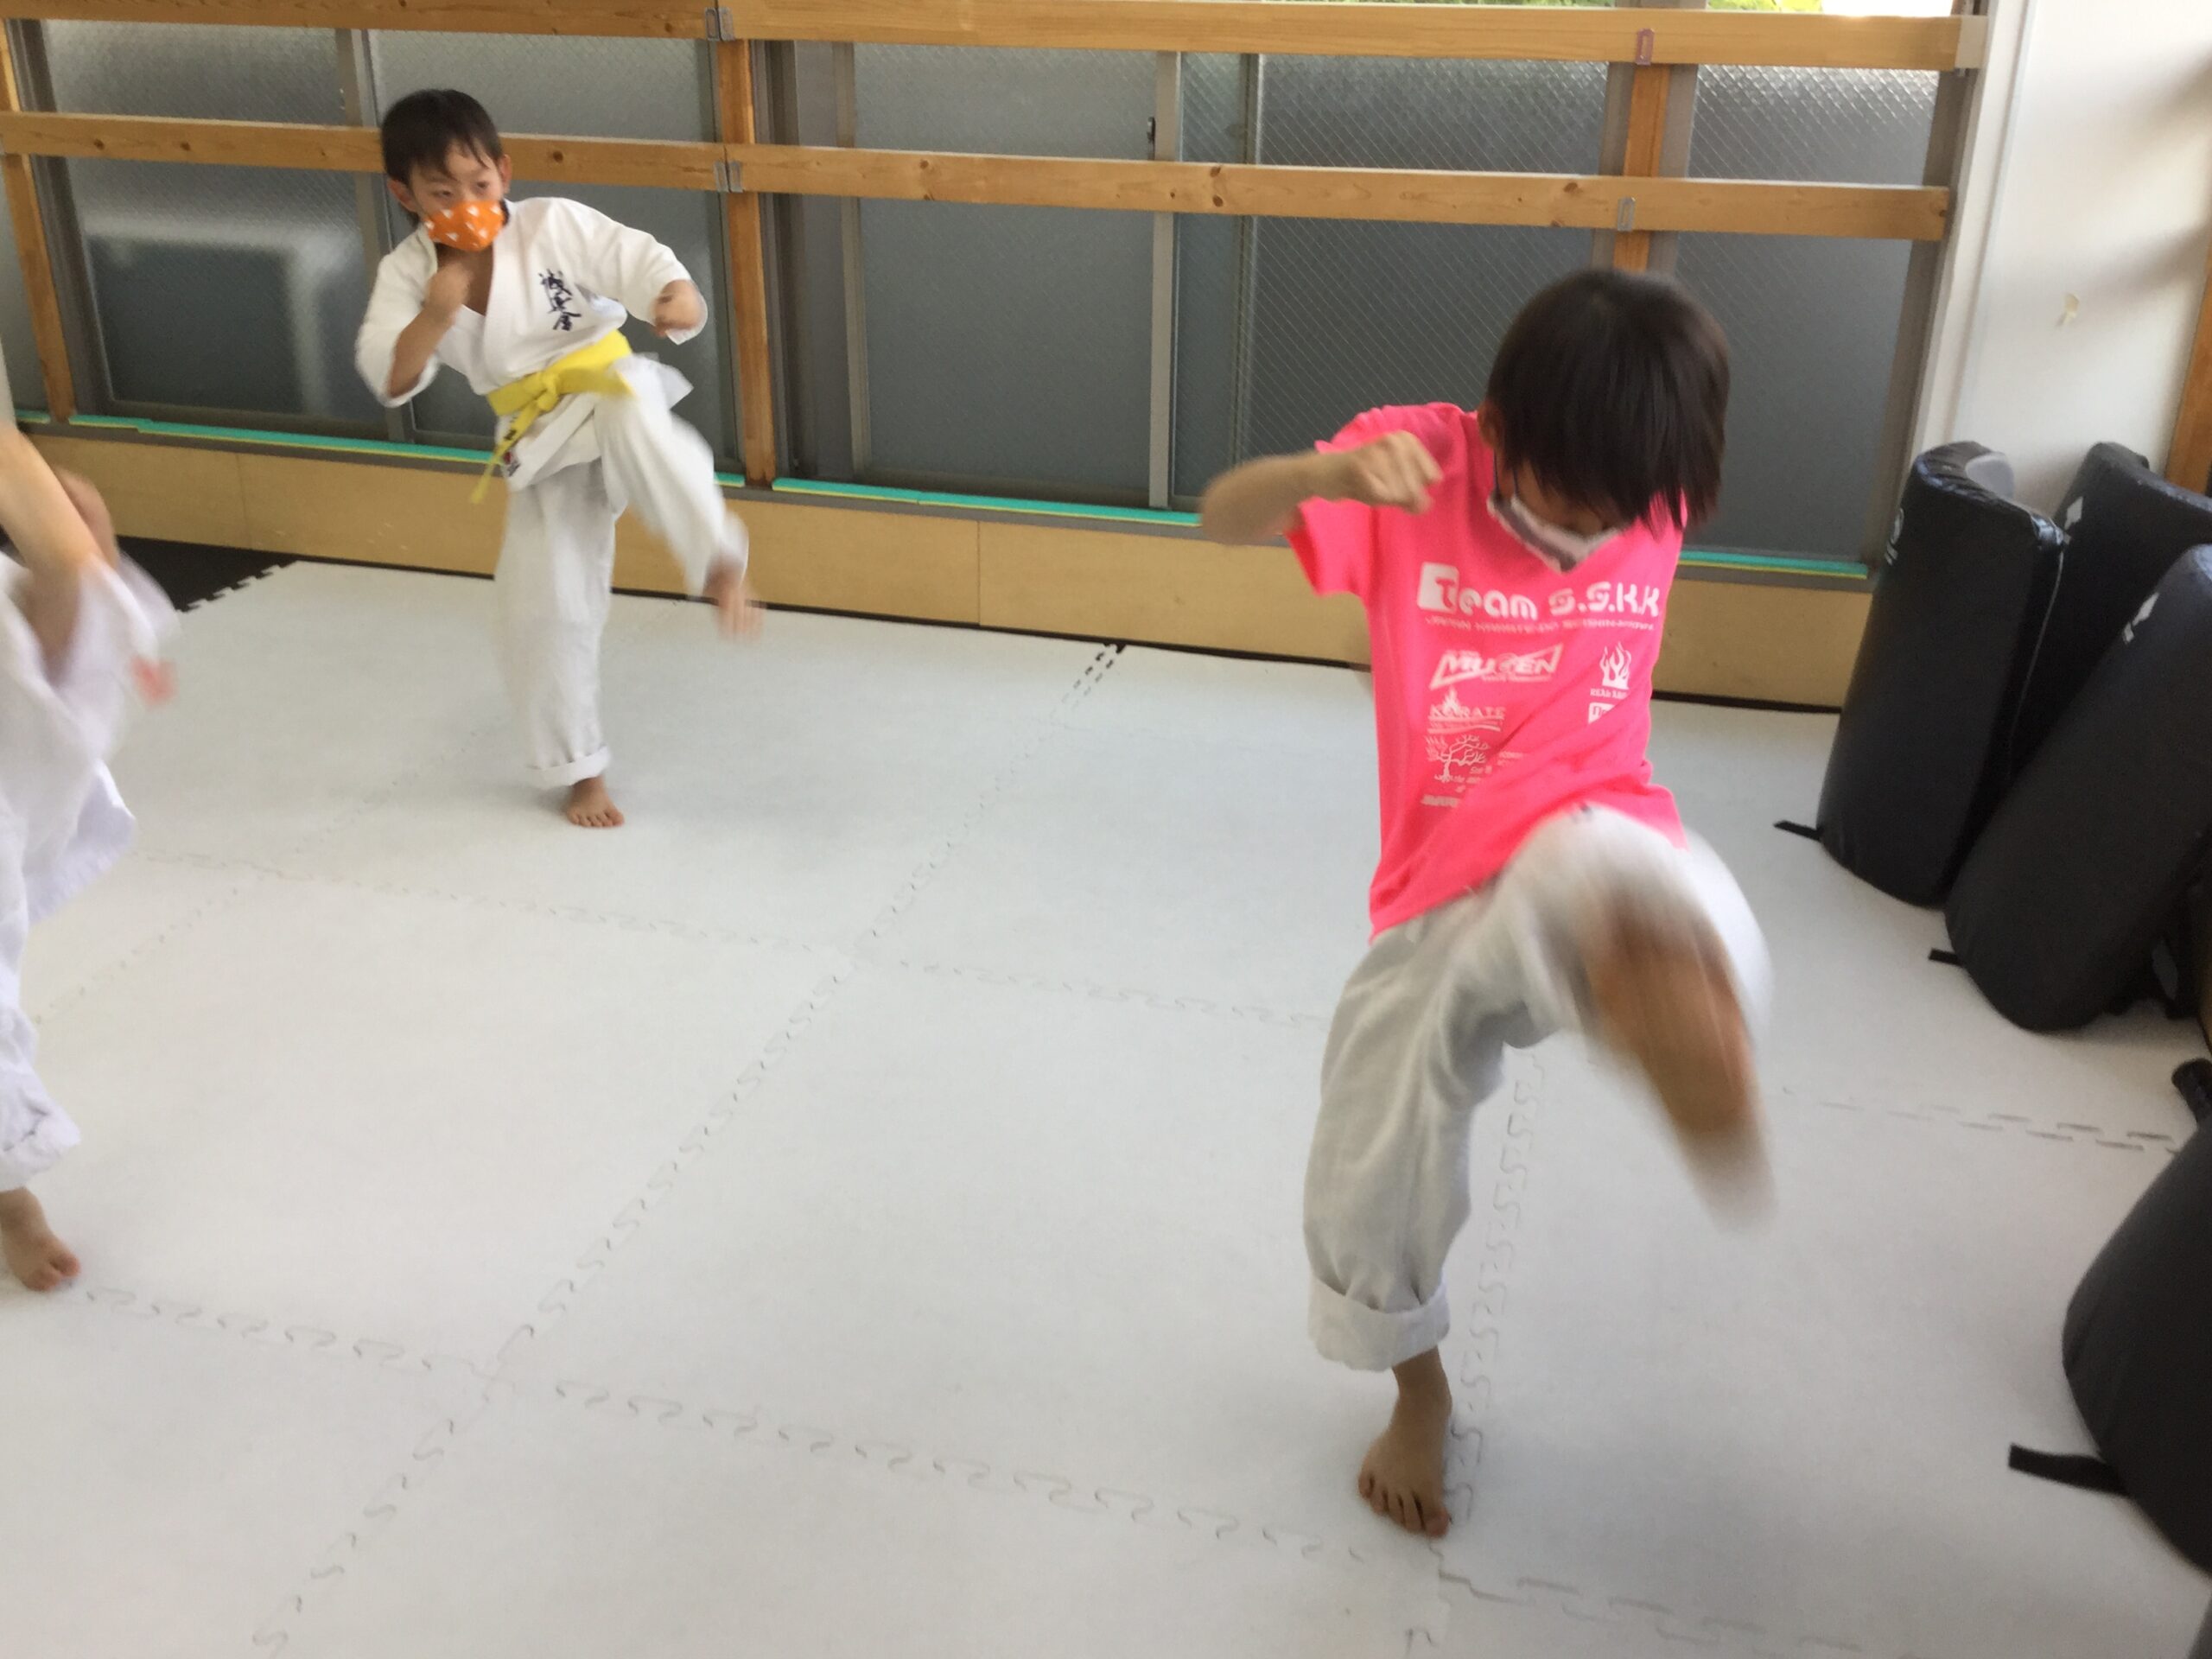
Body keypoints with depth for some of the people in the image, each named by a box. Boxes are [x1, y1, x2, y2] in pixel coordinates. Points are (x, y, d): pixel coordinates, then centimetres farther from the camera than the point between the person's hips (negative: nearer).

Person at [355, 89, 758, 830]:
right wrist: (435, 314, -28)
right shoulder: (407, 272, -3)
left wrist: (680, 303, -44)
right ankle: (580, 769, 20)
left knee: (636, 429, -43)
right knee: (540, 609, 3)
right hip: (542, 445, 4)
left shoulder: (554, 224, -12)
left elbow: (648, 266, -21)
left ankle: (721, 567, -41)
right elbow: (389, 381, -10)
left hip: (610, 391, -3)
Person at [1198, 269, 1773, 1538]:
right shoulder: (1427, 460, -9)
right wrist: (1335, 474, -43)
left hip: (1590, 848, -1)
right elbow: (1226, 516, -23)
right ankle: (1421, 1395, 43)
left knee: (1602, 876, -42)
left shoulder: (1651, 508, -2)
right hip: (1438, 907, 2)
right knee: (1369, 1194, 15)